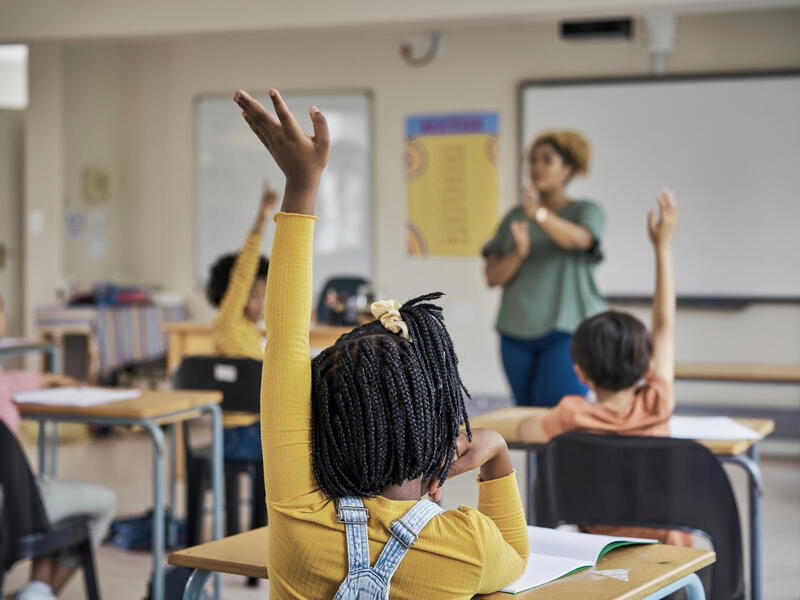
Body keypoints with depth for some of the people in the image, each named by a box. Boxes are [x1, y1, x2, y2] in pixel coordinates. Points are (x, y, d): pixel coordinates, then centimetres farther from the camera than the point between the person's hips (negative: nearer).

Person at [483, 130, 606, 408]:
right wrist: (519, 252, -15)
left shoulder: (586, 211, 4)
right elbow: (493, 277, 5)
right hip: (516, 332, 4)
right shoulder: (514, 217, 14)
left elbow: (579, 238, -21)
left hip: (567, 332, -4)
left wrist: (539, 213, -39)